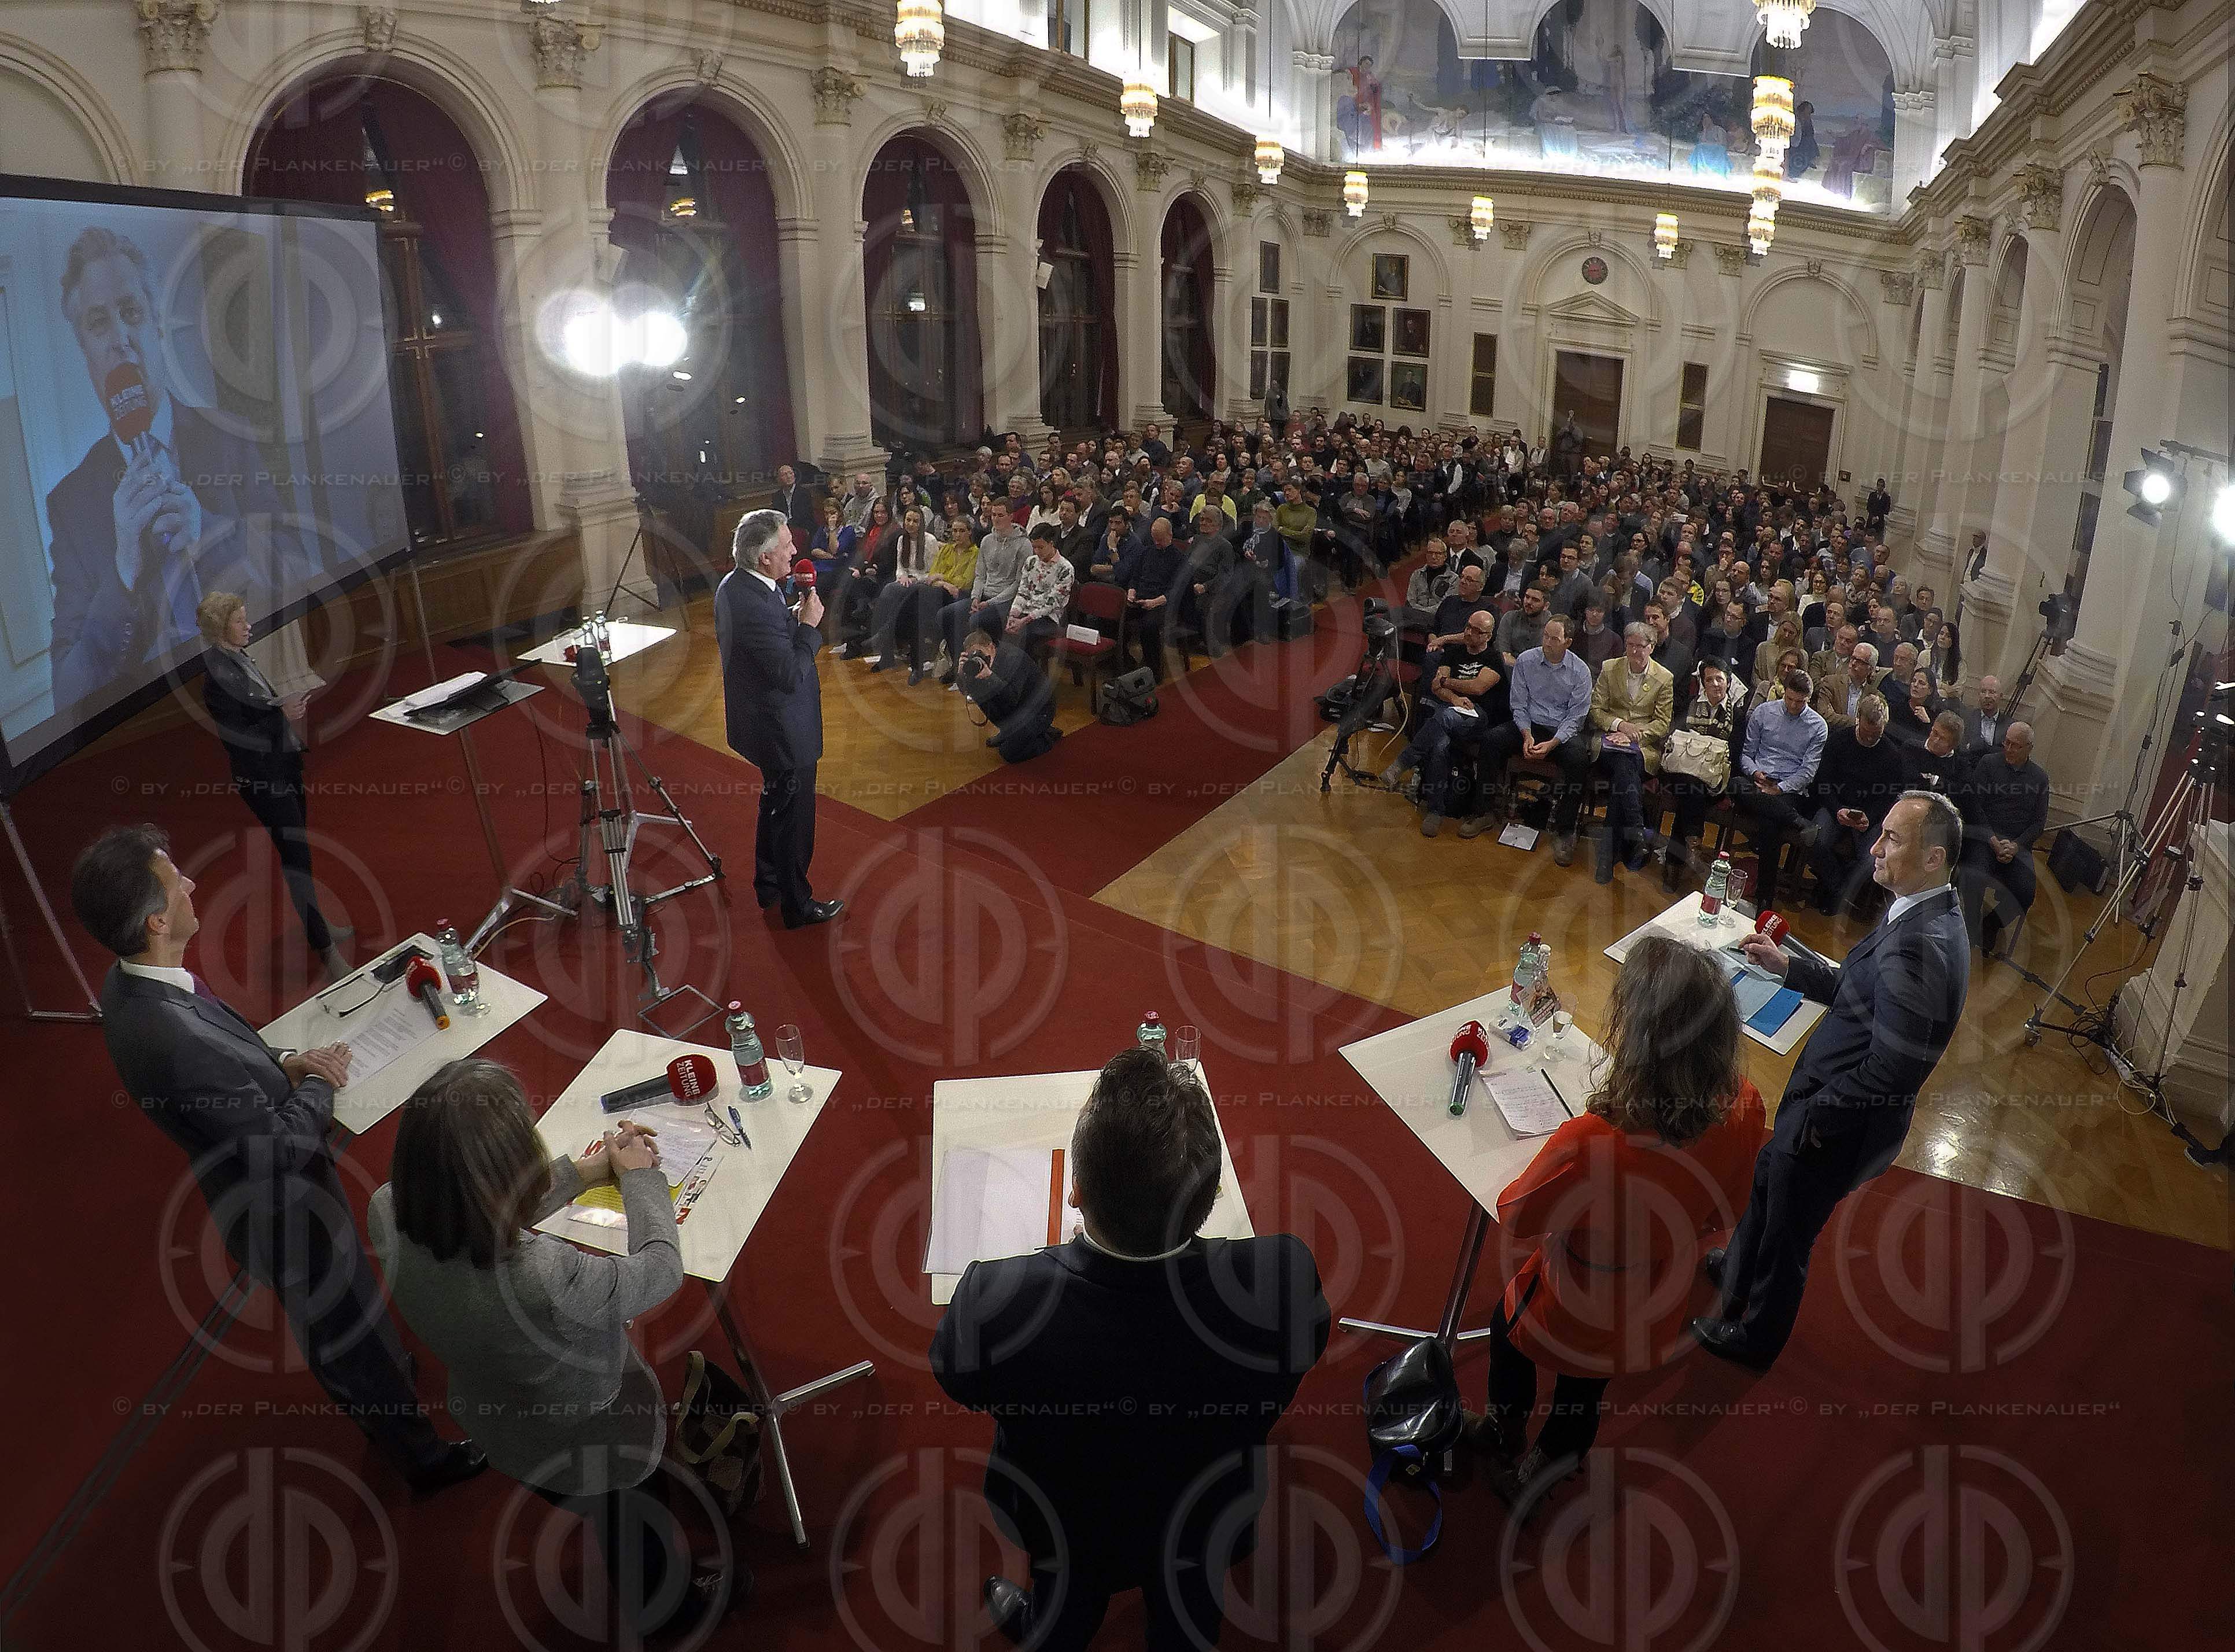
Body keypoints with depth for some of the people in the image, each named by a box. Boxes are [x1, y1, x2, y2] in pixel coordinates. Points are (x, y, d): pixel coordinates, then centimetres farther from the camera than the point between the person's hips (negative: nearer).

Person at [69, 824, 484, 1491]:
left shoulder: (129, 983, -12)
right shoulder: (173, 1040, -41)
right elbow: (284, 1142, -30)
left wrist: (284, 1063, -7)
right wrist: (320, 1082, -12)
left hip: (262, 1195, 8)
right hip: (285, 1211, -8)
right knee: (350, 1327, 16)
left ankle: (367, 1386, 62)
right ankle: (424, 1455, 40)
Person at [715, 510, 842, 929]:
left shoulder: (734, 584, -1)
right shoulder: (754, 606, -33)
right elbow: (791, 675, -28)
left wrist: (794, 619, -1)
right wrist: (809, 625, -21)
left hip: (762, 719, 10)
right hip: (783, 731, -10)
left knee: (776, 802, 27)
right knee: (795, 816, 8)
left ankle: (769, 885, 45)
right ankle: (797, 905, 25)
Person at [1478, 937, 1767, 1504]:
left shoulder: (1588, 1143, -44)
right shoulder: (1744, 1108, -27)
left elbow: (1514, 1219, -22)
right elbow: (1722, 1216, -6)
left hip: (1567, 1323, -4)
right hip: (1654, 1324, 4)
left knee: (1507, 1326, 32)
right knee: (1585, 1394, 33)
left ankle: (1504, 1429, 59)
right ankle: (1542, 1472, 61)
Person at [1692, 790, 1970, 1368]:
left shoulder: (1920, 947, -35)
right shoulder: (1924, 916, -4)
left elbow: (1889, 1074, -32)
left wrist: (1812, 1116, -20)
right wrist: (1787, 965, 2)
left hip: (1839, 1126, -9)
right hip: (1830, 1100, 9)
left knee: (1787, 1233, 17)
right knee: (1767, 1183, 32)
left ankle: (1756, 1337, 43)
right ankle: (1735, 1275, 60)